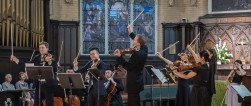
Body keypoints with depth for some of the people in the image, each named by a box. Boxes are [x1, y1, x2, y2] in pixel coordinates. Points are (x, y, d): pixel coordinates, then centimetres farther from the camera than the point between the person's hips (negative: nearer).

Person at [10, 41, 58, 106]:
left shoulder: (51, 58, -4)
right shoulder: (36, 58, 11)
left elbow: (55, 69, -19)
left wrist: (49, 62, -35)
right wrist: (16, 60, 5)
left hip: (49, 84, -5)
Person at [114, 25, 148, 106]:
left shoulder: (136, 54, -26)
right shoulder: (144, 49, 1)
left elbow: (128, 66, -21)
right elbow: (139, 42, 23)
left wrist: (119, 56, -22)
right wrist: (131, 33, 24)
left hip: (133, 82, -10)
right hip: (137, 81, 10)